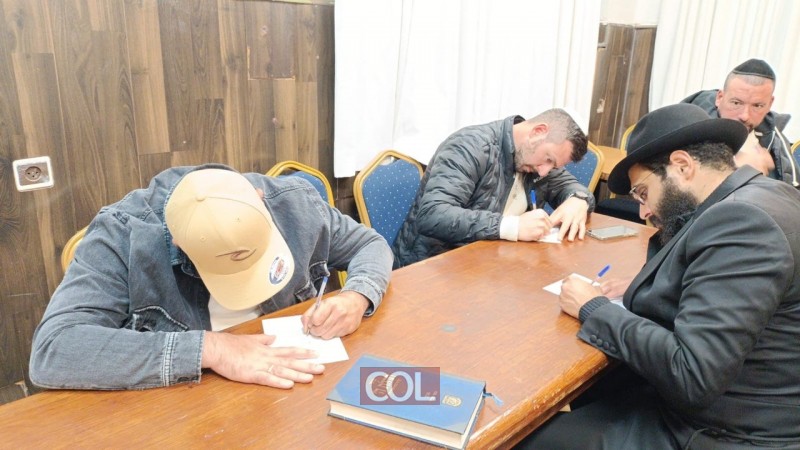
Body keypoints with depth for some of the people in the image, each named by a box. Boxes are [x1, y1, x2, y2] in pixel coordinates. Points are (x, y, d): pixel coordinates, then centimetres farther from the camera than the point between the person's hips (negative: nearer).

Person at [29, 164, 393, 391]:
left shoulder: (293, 203, -11)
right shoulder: (123, 234, -20)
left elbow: (369, 244, 4)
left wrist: (356, 297, -17)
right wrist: (208, 348, -34)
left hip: (291, 387, 4)